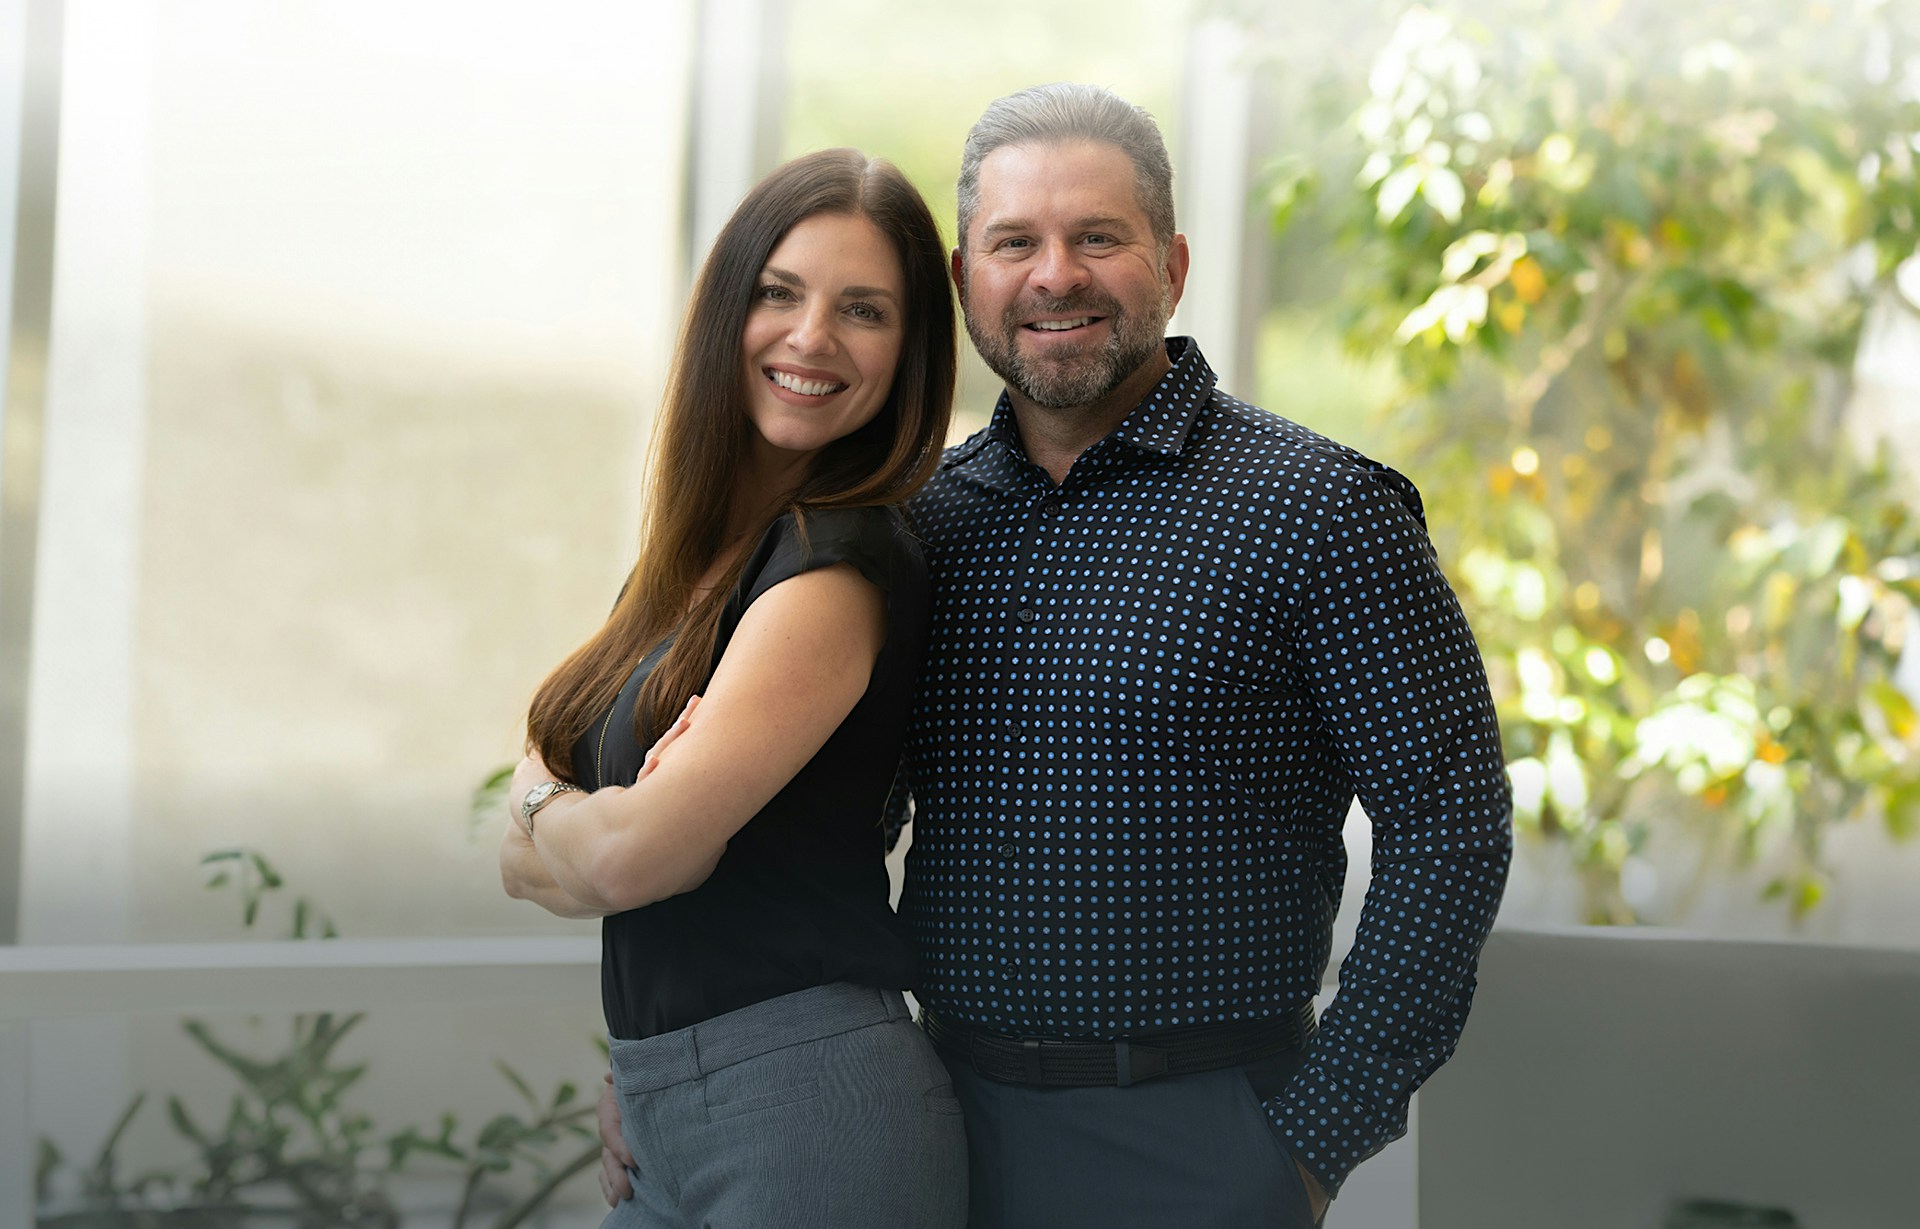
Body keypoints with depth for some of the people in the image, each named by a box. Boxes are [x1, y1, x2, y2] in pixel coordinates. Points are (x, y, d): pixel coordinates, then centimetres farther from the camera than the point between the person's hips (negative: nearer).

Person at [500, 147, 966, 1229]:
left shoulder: (841, 561, -15)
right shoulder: (696, 558, 10)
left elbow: (636, 853, -21)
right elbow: (524, 867, 8)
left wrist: (546, 807, -1)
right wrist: (603, 824, -12)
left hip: (803, 1112, -8)